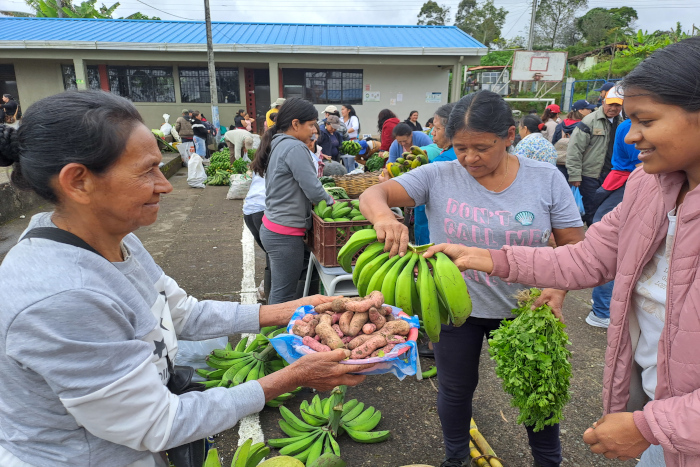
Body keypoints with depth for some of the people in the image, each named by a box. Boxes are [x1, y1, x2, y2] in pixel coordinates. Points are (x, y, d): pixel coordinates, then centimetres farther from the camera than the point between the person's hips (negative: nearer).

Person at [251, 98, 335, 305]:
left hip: (272, 227, 9)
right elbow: (313, 189, -19)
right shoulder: (295, 148, -17)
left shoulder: (277, 144, 11)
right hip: (285, 235, -9)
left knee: (279, 291, 20)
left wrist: (323, 198, 10)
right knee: (284, 295, 2)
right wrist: (331, 201, 1)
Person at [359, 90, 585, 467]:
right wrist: (383, 216, -43)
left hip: (522, 309, 1)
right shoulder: (438, 177, -13)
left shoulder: (546, 179, -10)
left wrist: (558, 288, -24)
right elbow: (371, 195, -19)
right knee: (456, 389, 20)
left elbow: (574, 245, -5)